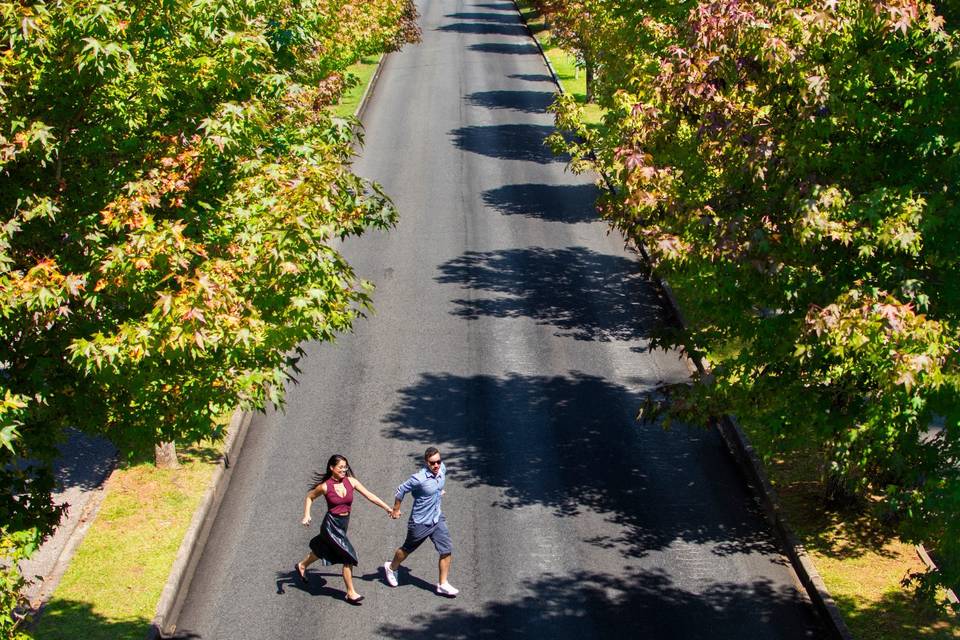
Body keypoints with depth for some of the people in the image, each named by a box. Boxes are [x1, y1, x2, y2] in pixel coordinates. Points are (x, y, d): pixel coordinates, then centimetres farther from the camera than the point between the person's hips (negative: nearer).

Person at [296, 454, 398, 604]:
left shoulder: (351, 481, -4)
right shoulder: (325, 486, -14)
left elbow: (369, 495, -4)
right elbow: (310, 497, 3)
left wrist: (388, 508, -4)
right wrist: (306, 516, -8)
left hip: (344, 524, 6)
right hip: (332, 524, -6)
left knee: (323, 550, 26)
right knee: (348, 557, -9)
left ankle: (301, 566, 53)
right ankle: (351, 593, 4)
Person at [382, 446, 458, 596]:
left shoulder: (442, 469, -9)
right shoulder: (419, 478, -28)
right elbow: (401, 490, -14)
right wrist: (396, 509, -3)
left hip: (437, 519, 5)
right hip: (420, 522, -5)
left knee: (446, 550, -3)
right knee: (407, 549, 16)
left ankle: (442, 584, 8)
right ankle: (391, 568, 45)